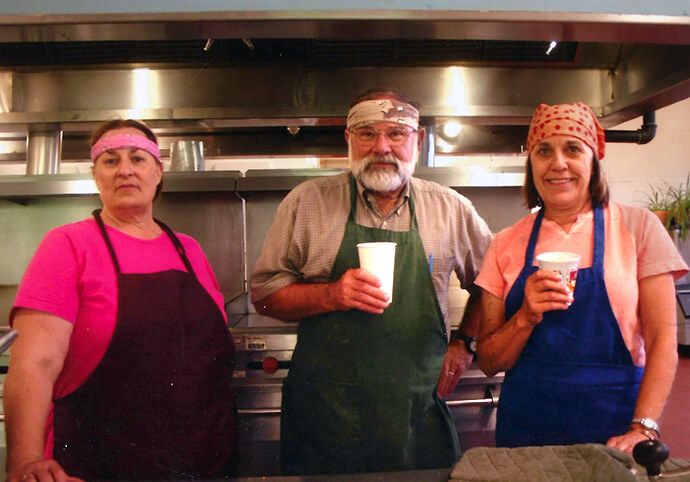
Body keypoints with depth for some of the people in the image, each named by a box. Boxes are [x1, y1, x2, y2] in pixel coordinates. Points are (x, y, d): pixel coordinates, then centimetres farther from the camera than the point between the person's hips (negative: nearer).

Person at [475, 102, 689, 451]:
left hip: (614, 430, -1)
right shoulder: (506, 245, 1)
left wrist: (643, 430, -16)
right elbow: (488, 363, 2)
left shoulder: (639, 227, -2)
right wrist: (527, 318, -16)